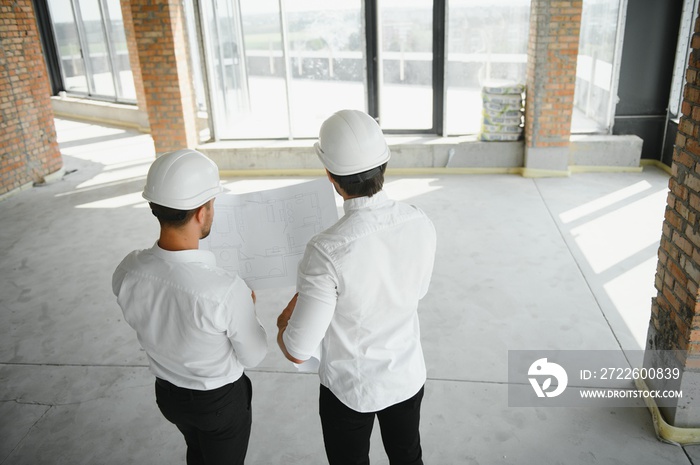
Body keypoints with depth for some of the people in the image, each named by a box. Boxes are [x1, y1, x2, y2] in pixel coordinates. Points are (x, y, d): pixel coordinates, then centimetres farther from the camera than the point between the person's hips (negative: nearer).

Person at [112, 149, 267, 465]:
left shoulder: (127, 272, -22)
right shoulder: (226, 291, -37)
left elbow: (144, 324, -2)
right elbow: (253, 356, -19)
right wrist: (247, 308, -2)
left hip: (168, 392, 4)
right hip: (221, 400, -4)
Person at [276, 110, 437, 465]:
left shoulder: (327, 252, -33)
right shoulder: (421, 224, -17)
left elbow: (298, 351, -24)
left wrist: (283, 324, -1)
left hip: (350, 389, -3)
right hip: (408, 378, 4)